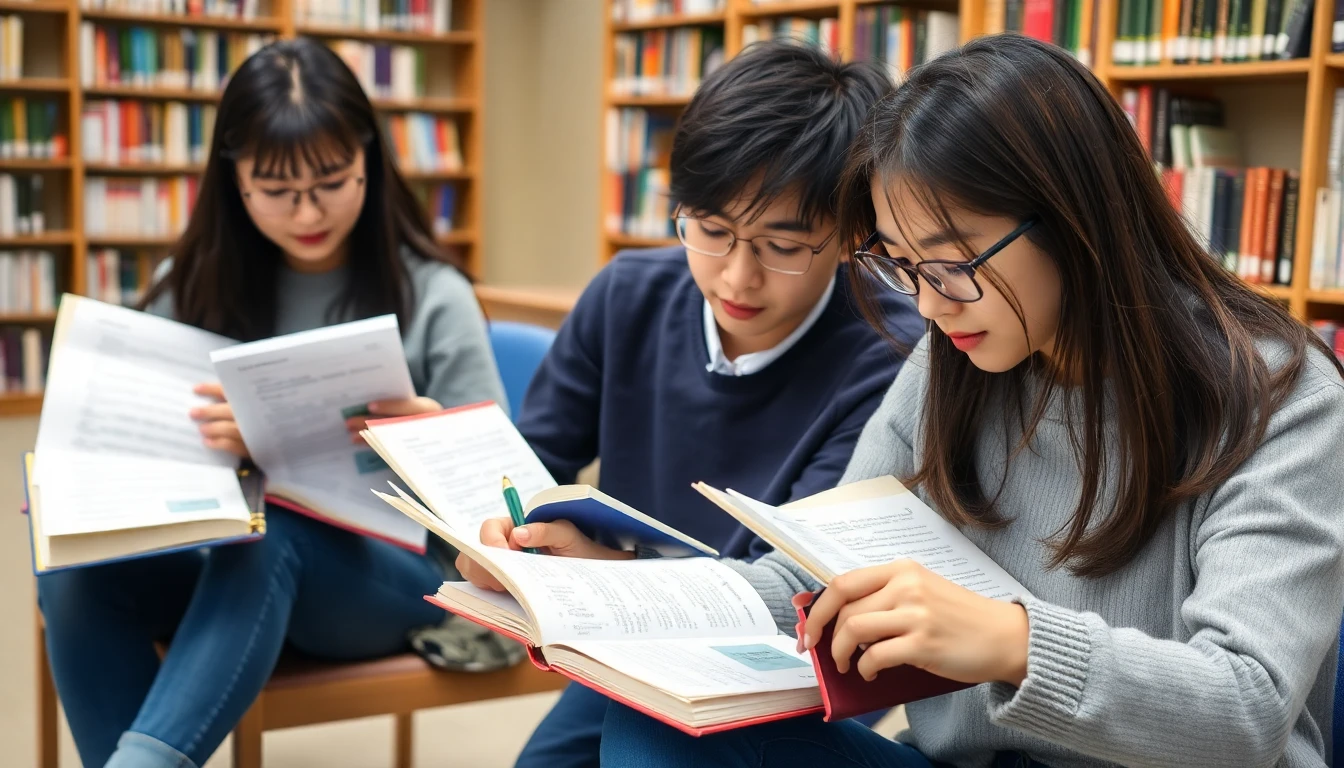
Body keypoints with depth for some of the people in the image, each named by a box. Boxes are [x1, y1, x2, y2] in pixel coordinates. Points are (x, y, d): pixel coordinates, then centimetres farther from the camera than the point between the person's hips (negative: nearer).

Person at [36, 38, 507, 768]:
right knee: (76, 566, -27)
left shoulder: (431, 296, -4)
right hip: (230, 566, 4)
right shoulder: (195, 289, 6)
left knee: (264, 538, -36)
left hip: (390, 572, -3)